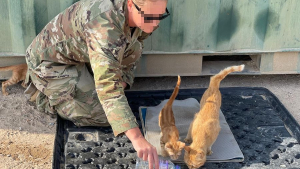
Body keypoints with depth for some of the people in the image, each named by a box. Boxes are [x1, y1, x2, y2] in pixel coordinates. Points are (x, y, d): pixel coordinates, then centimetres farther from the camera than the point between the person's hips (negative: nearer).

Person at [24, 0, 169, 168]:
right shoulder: (105, 23, -40)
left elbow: (132, 53, 7)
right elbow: (107, 85, -49)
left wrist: (121, 84, -7)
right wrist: (137, 139, -56)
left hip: (80, 54, 8)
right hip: (51, 62, -8)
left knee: (134, 46, -3)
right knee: (104, 115, -13)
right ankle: (44, 93, 7)